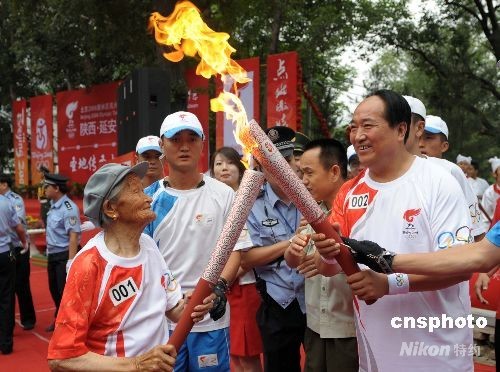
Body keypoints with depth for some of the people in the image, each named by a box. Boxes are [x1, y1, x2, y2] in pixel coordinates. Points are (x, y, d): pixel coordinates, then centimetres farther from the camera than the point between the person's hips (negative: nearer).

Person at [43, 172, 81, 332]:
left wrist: (70, 261, -28)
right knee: (54, 289, 22)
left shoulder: (68, 208, -21)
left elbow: (74, 236, -26)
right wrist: (49, 251, 20)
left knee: (66, 292, 0)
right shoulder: (53, 205, 6)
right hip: (52, 255, 9)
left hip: (64, 255, -9)